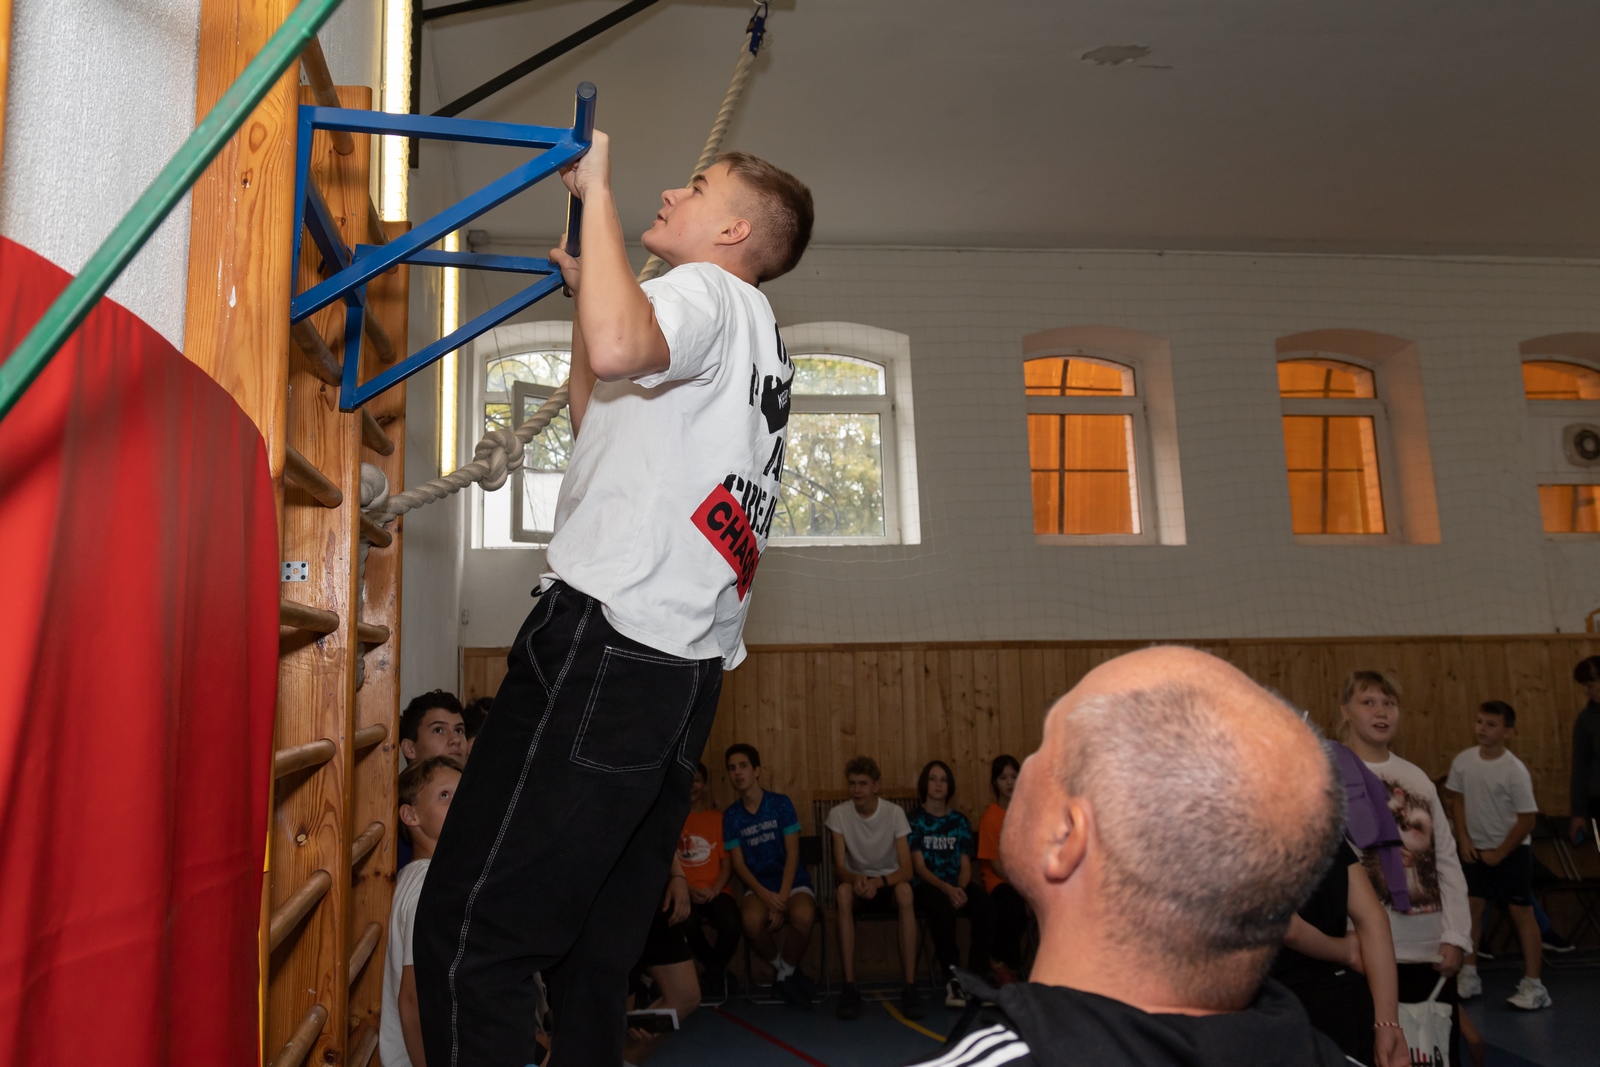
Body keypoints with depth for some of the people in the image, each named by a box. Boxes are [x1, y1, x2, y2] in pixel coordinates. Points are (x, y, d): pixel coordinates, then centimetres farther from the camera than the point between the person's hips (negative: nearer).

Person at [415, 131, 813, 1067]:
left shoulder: (711, 291, 1)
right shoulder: (757, 337, 30)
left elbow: (617, 350, -26)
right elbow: (598, 421, 36)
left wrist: (598, 192, -10)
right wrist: (585, 285, 34)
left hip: (609, 642, -10)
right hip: (684, 670, 10)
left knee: (467, 935, -8)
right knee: (597, 953, 12)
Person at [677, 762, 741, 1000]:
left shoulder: (718, 818, 11)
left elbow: (727, 863, 7)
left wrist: (714, 890, -11)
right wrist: (687, 890, -12)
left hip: (716, 890, 1)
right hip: (684, 892, 0)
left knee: (731, 924, -33)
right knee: (687, 923, -36)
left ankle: (713, 974, 2)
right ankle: (718, 972, -3)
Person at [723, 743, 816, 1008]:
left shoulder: (781, 803, -2)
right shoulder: (731, 815, 3)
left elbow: (792, 854, -6)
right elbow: (738, 864, -1)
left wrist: (782, 897, -18)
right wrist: (765, 895, -18)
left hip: (793, 882, -1)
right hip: (758, 887, 1)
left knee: (802, 916, -36)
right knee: (752, 921, -34)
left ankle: (786, 974, -5)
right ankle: (784, 971, -2)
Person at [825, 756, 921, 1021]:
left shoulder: (895, 813, -10)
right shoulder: (839, 815, -7)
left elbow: (906, 870, -16)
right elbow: (839, 867, -13)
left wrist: (878, 882, -36)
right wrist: (856, 879, -37)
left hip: (888, 883, 0)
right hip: (856, 881, 1)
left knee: (905, 891, -36)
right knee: (843, 891, -35)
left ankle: (909, 986, -32)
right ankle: (850, 987, -32)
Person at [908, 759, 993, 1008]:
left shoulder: (959, 821, 17)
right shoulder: (915, 819, 6)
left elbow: (965, 865, 9)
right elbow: (919, 866, -3)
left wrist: (960, 889, -14)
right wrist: (947, 889, -20)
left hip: (958, 886, 3)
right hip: (927, 886, -3)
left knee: (983, 903, -31)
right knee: (942, 905, -39)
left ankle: (978, 979, -24)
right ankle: (952, 978, -28)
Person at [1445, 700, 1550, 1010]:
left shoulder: (1515, 771, -20)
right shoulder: (1463, 761, -7)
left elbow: (1527, 819, -15)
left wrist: (1499, 853, -11)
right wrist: (1464, 840, -2)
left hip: (1512, 850, -5)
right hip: (1474, 848, 5)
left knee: (1521, 912, 1)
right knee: (1470, 906, 8)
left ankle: (1533, 985, 9)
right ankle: (1469, 975, 20)